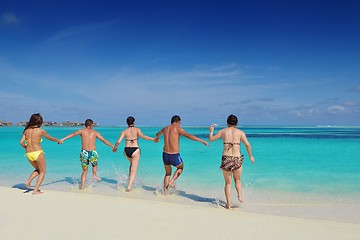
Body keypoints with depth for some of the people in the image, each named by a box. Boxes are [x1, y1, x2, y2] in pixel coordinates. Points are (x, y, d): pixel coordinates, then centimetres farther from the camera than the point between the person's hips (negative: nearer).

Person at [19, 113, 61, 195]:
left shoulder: (26, 130, 5)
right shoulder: (41, 131, -6)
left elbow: (21, 142, -1)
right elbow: (50, 138, 10)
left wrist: (26, 147, 20)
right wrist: (58, 140, 29)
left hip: (28, 154, 5)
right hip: (38, 153, -5)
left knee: (38, 170, 27)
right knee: (42, 172, 10)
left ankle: (28, 181, 7)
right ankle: (35, 190, 1)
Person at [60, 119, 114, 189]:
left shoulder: (82, 131, 7)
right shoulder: (95, 132, 9)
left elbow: (72, 134, -5)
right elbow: (104, 140, 11)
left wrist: (63, 139, -7)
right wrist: (112, 146, 18)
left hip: (84, 152, 1)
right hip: (93, 152, -1)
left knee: (84, 171, 13)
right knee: (95, 165, 28)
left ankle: (82, 185, 4)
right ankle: (94, 174, 3)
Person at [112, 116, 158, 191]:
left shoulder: (124, 131, 5)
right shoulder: (137, 129, -1)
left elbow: (118, 141, -1)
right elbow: (142, 136, -19)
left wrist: (114, 148, 16)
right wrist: (153, 139, -15)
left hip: (126, 150, 4)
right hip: (135, 150, -3)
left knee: (132, 164, 31)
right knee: (134, 169, 3)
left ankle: (130, 181, 25)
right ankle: (129, 186, -7)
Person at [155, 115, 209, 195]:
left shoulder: (165, 129, 12)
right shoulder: (177, 128, -6)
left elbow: (158, 134, 34)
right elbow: (189, 136, -17)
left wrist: (157, 138, 58)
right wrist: (202, 141, -15)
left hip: (165, 155, 5)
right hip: (175, 156, -5)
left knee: (168, 173, 26)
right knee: (180, 168, 27)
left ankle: (165, 192, 22)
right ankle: (172, 182, 10)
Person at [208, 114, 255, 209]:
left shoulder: (223, 131, 6)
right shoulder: (240, 132, 4)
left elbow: (211, 139, 12)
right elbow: (247, 144, -5)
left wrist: (211, 131, 31)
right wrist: (250, 156, 7)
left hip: (226, 158, 0)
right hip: (237, 159, 0)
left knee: (228, 183, 12)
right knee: (237, 180, 25)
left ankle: (228, 204, 9)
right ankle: (239, 195, 2)